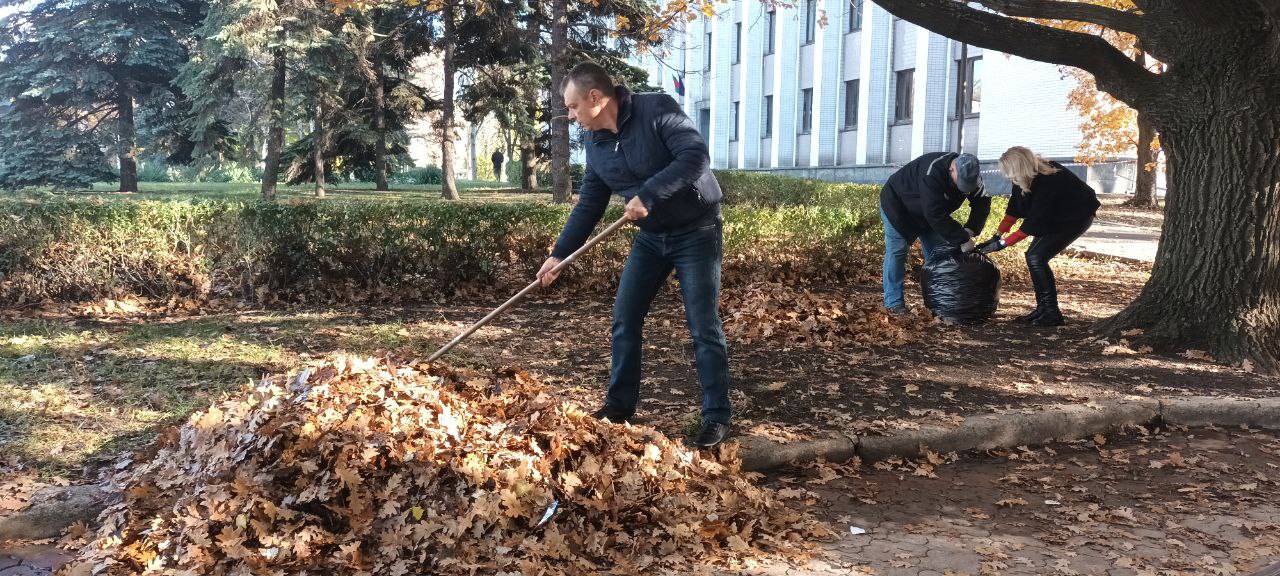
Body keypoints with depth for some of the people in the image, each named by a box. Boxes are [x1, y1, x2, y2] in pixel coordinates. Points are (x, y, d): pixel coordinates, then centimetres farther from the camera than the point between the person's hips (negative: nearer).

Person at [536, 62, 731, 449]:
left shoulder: (657, 110, -20)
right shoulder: (594, 142, 1)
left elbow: (696, 155, -30)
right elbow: (589, 204, 6)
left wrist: (649, 194, -34)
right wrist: (559, 254, 1)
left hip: (696, 231, -7)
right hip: (650, 237, 7)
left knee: (704, 328, -6)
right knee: (625, 319, 6)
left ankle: (716, 419, 3)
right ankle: (620, 405, 21)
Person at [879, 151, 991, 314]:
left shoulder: (969, 175, -19)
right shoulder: (932, 172, -42)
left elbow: (982, 202, -8)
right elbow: (935, 214, -44)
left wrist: (970, 230, -25)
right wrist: (962, 239, -40)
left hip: (928, 213, 7)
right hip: (897, 204, -7)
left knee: (938, 251, 3)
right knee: (896, 251, -10)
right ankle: (893, 302, -5)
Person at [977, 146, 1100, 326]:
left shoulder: (1046, 182, -35)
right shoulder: (1028, 178, -11)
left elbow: (1034, 222, -31)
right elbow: (1014, 209, -3)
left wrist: (1002, 243, -27)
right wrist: (997, 236, -9)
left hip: (1077, 217, -9)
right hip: (1056, 216, 9)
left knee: (1037, 258, -17)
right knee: (1033, 256, 1)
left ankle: (1052, 314, -10)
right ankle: (1043, 309, 8)